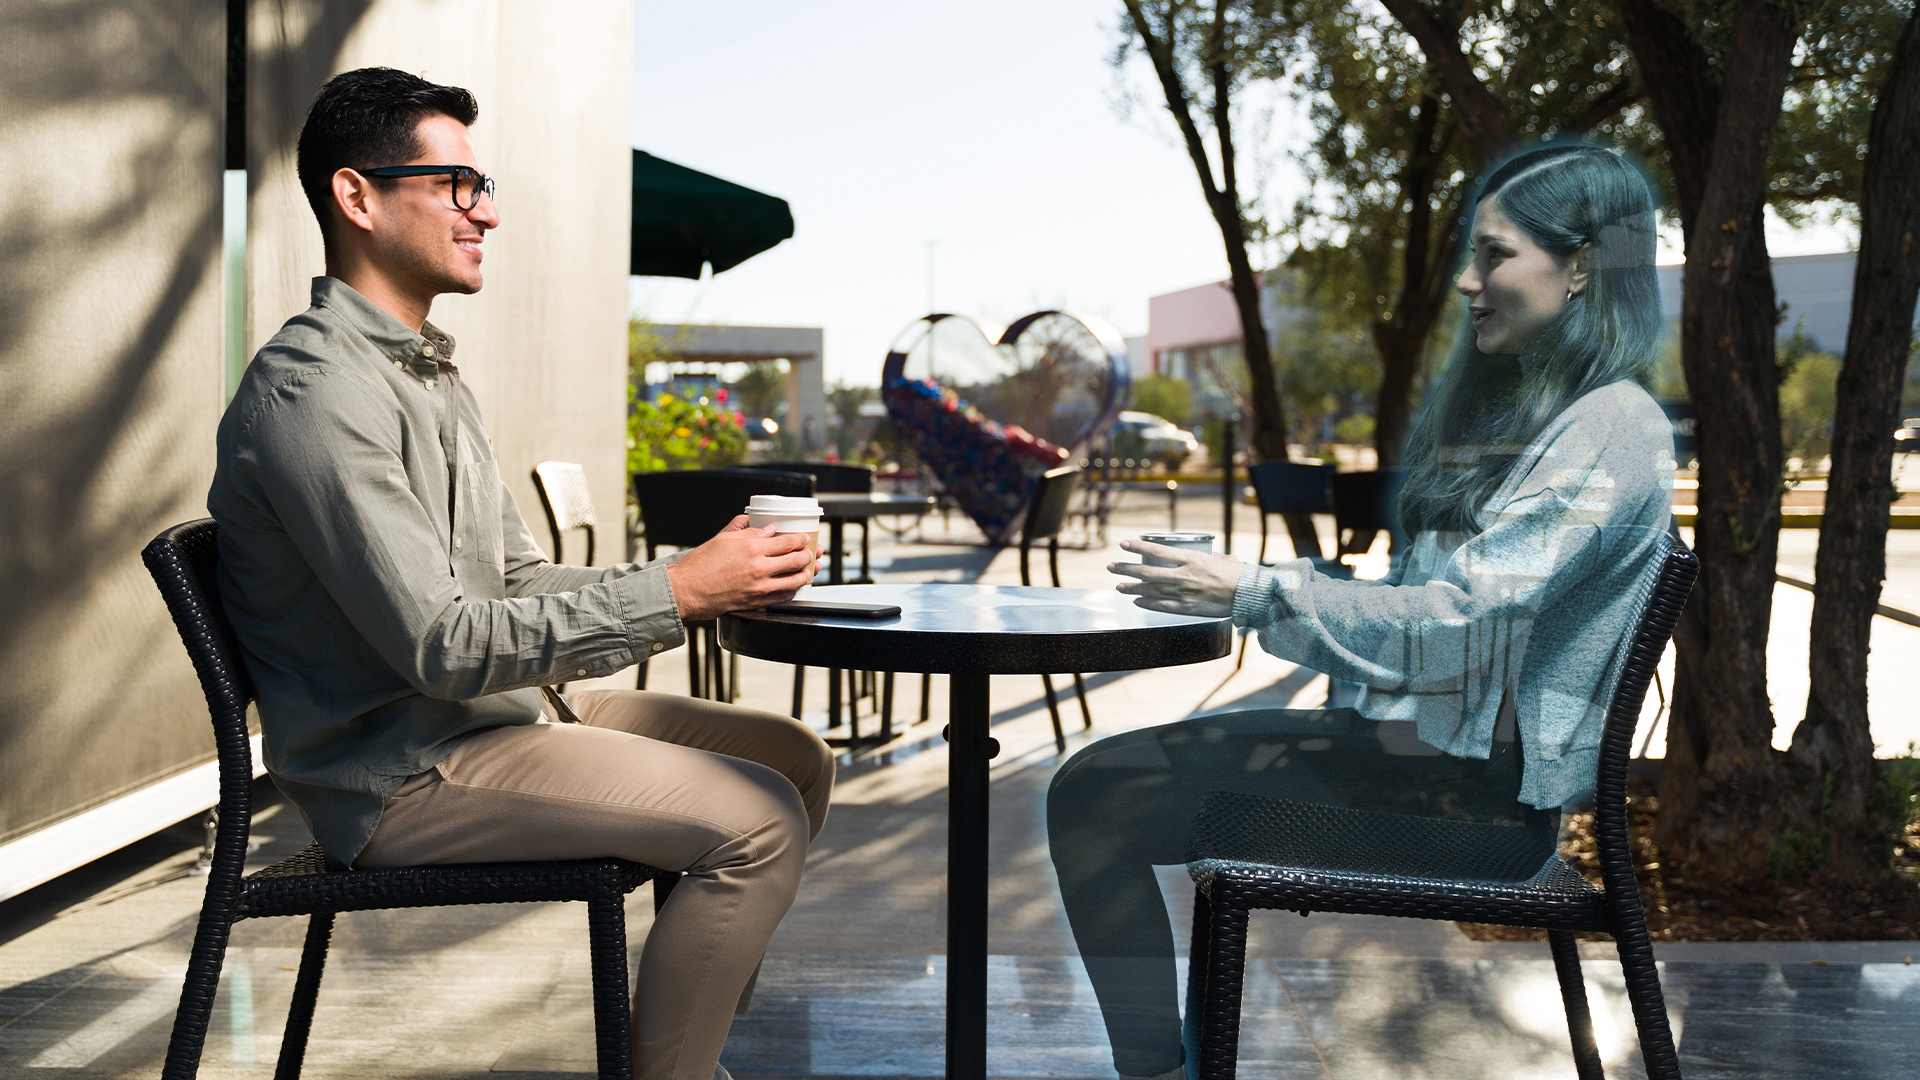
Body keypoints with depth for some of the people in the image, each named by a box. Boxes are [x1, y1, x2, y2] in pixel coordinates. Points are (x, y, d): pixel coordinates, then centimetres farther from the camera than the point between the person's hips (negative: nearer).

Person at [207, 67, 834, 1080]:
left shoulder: (428, 370, 16)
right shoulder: (313, 389, -18)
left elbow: (519, 580, 15)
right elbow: (442, 644, -23)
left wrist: (715, 574, 0)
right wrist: (676, 590, -22)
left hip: (503, 709, 10)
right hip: (404, 772, -10)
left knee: (793, 757, 10)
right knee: (758, 819, -22)